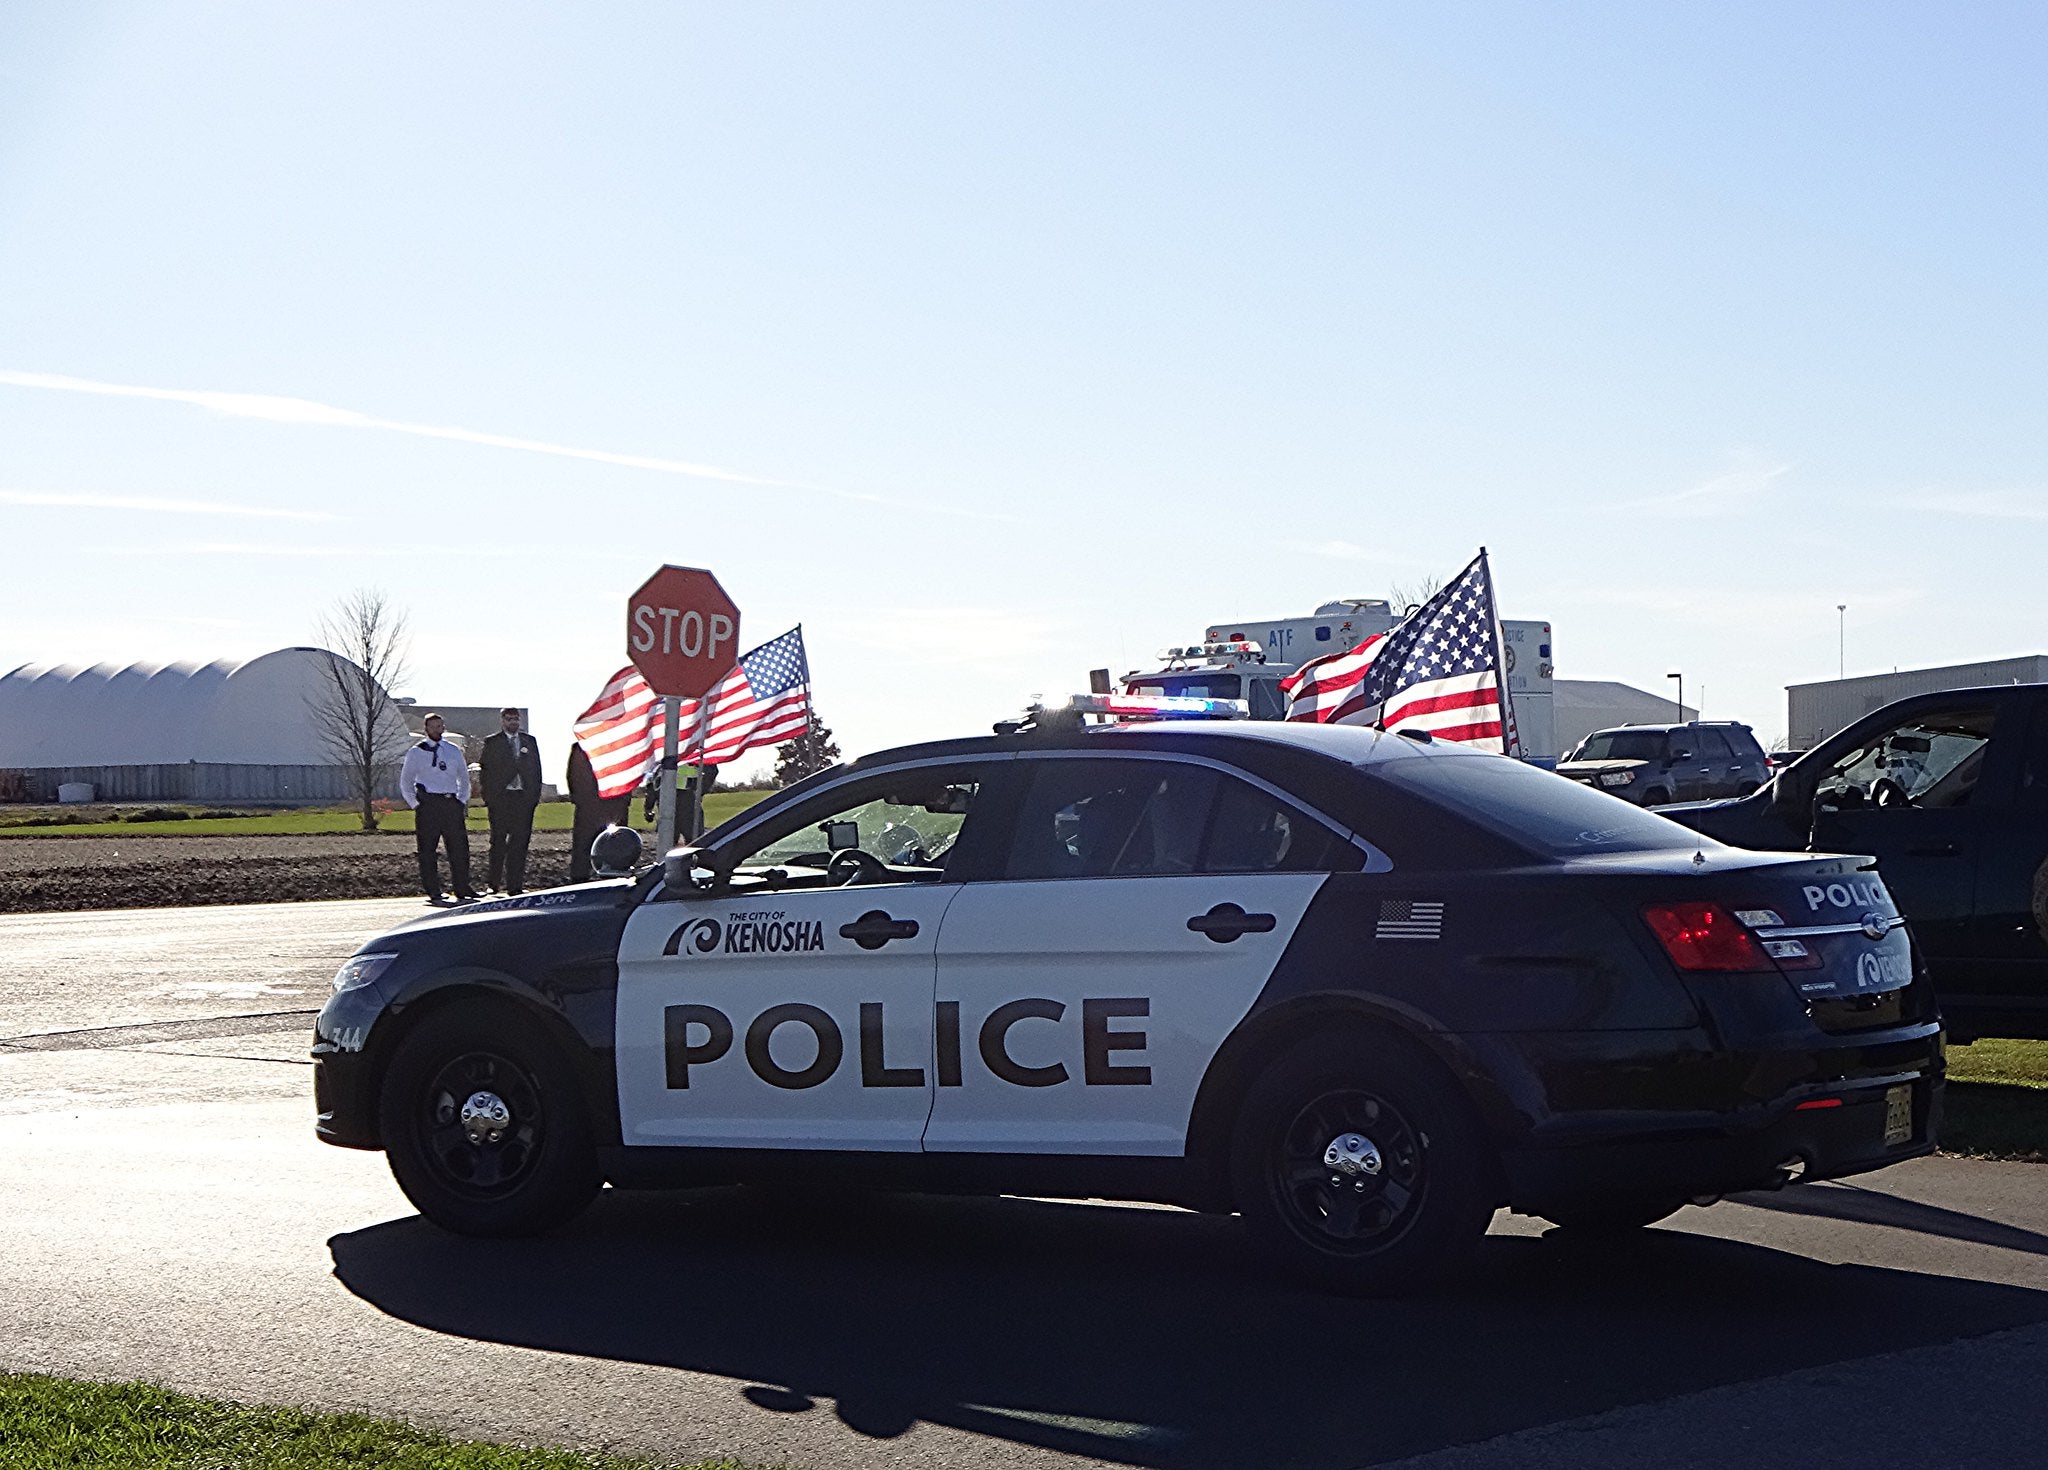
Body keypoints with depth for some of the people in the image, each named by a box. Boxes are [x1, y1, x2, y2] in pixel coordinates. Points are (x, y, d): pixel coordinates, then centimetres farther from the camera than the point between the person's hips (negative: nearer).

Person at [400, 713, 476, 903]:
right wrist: (415, 805, -2)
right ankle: (433, 893, 2)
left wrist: (463, 801, 10)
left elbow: (464, 777, 23)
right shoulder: (416, 752, 4)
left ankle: (462, 889, 6)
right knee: (427, 850, -2)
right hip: (428, 803, -3)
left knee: (459, 847, 0)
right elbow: (405, 782, 7)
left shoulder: (454, 750, 14)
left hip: (452, 802, 3)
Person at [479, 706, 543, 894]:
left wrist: (535, 795, 4)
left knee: (520, 840, -1)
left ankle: (515, 884, 1)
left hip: (524, 797, 2)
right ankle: (494, 881, 7)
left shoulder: (529, 741, 15)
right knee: (499, 840, -1)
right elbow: (485, 771, 2)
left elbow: (536, 769, 14)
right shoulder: (492, 743, 6)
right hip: (500, 798, -2)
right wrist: (488, 797, -5)